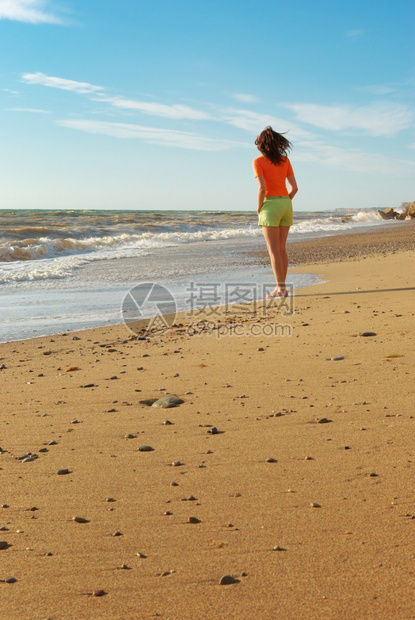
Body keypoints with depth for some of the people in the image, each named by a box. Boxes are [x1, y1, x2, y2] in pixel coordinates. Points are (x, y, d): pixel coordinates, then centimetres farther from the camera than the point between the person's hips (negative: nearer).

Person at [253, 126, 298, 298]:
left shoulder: (258, 162, -7)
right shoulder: (285, 160, 9)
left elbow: (262, 188, -18)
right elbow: (294, 187, 7)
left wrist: (259, 208, -3)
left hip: (270, 206, -6)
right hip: (286, 205, 6)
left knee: (273, 250, -2)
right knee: (281, 248, 12)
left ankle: (281, 289, -5)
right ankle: (281, 287, 13)